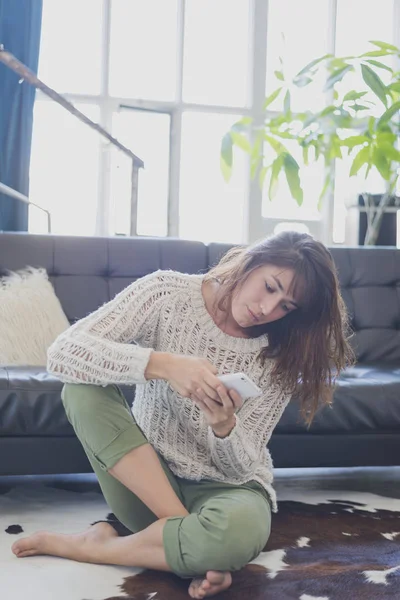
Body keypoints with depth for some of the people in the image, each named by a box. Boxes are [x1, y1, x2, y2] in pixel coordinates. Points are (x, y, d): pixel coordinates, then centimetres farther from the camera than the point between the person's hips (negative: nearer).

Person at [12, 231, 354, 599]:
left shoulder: (280, 358, -8)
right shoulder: (167, 292, -12)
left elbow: (242, 466, -9)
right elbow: (63, 353, -24)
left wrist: (224, 427, -32)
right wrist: (162, 364, -38)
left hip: (226, 488, -1)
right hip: (143, 479, 1)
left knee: (238, 532, -38)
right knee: (83, 391, -26)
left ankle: (90, 547, -13)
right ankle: (193, 537, -24)